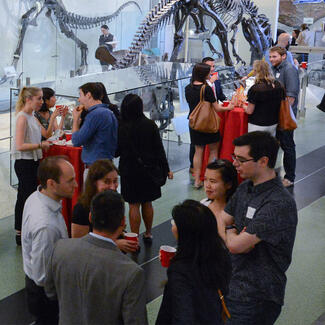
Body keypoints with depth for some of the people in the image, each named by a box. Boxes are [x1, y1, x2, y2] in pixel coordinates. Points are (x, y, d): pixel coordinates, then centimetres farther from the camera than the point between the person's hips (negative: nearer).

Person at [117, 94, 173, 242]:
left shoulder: (121, 128, -14)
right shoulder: (150, 125, -6)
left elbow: (117, 151, -8)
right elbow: (159, 149, -2)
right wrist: (166, 169, 5)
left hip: (130, 171, -3)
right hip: (149, 169, 3)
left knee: (134, 205, 3)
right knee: (147, 203, 17)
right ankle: (148, 234, 31)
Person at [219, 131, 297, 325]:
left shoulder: (280, 205, -24)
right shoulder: (246, 187, 5)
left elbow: (235, 246, -25)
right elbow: (220, 223, 10)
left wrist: (230, 233, -3)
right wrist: (234, 237, -11)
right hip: (232, 283, 8)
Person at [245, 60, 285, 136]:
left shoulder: (255, 89, -19)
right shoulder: (278, 85, -2)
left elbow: (249, 111, -15)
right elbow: (282, 103, 10)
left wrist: (244, 107, 6)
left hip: (257, 126, -6)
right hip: (273, 124, 6)